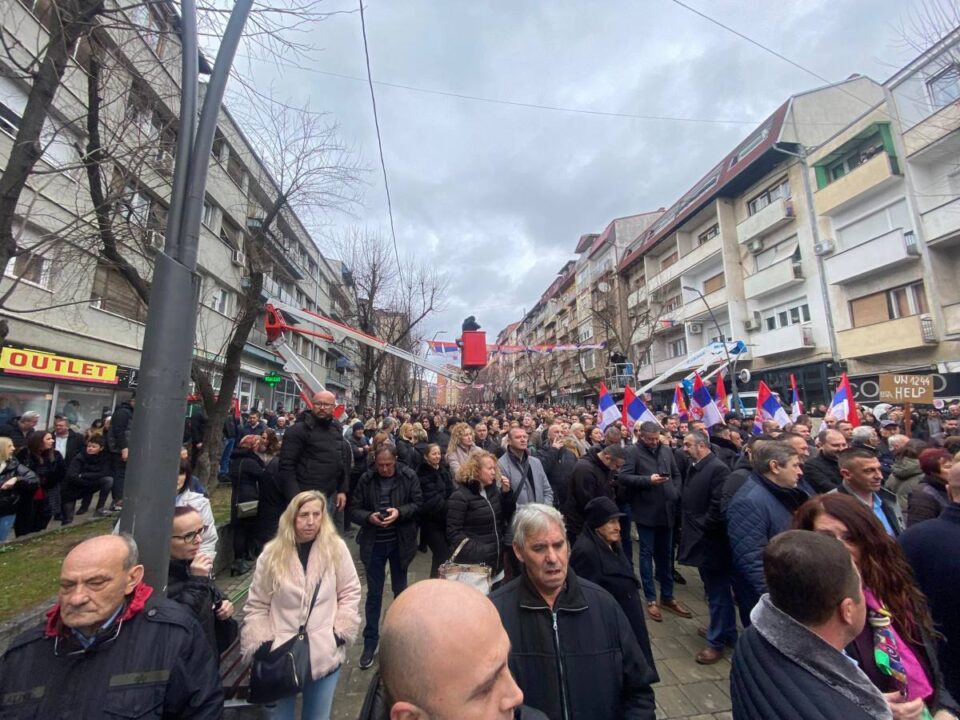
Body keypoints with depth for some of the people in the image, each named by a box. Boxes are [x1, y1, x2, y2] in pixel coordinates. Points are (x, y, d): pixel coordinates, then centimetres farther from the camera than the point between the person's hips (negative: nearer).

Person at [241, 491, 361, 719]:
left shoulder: (336, 548, -10)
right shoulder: (272, 554, -7)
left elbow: (350, 593, -2)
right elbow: (257, 605, 0)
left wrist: (340, 632, -8)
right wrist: (261, 645, -7)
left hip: (325, 655, 0)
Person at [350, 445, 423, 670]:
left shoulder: (409, 476, -10)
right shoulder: (366, 479, -8)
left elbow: (418, 503, -8)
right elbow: (354, 509, -5)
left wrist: (399, 512, -24)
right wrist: (369, 517, -24)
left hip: (400, 542, 0)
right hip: (374, 543, 0)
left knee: (400, 590, 18)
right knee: (374, 593, 10)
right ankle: (370, 641, 27)